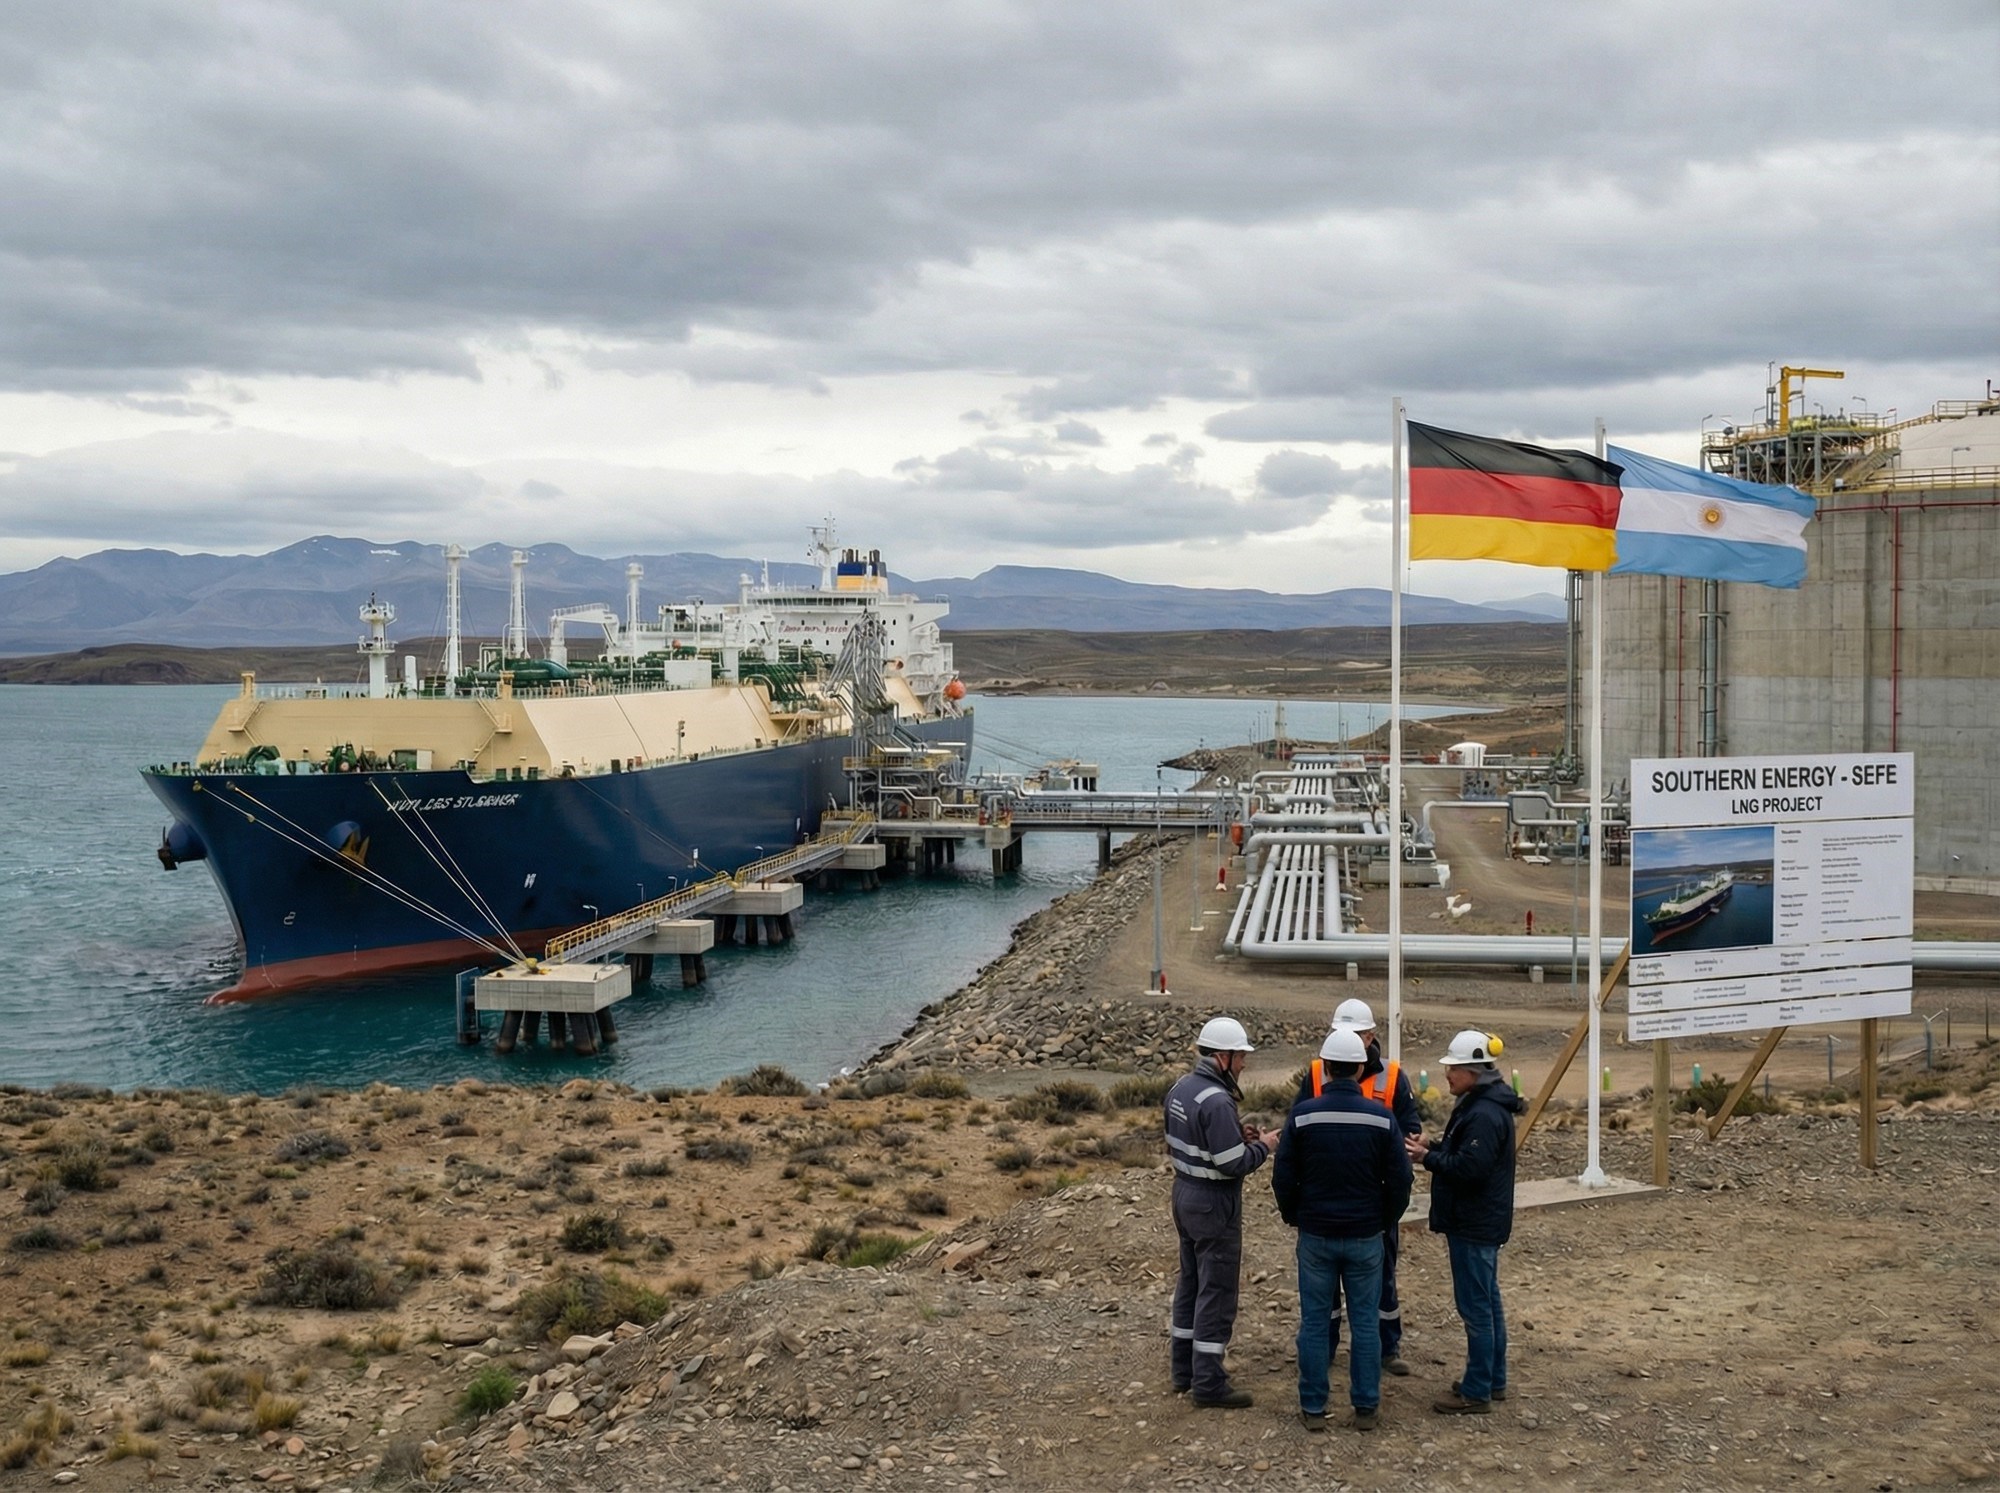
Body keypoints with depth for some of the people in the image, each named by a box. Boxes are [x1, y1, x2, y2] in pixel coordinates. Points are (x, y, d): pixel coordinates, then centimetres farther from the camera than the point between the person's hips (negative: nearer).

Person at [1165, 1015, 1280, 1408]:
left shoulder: (1180, 1089, 5)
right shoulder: (1216, 1101, -24)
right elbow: (1234, 1165, -25)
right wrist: (1264, 1144, -7)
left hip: (1185, 1194, 9)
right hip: (1214, 1204, -9)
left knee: (1190, 1283, 19)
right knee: (1217, 1293, -1)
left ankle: (1185, 1370, 28)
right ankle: (1209, 1383, 4)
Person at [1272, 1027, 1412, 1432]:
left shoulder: (1302, 1114, -9)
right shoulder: (1381, 1117, -8)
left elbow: (1283, 1177, -4)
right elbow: (1399, 1180, -3)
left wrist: (1293, 1216, 13)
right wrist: (1386, 1223, 12)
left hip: (1315, 1234, 0)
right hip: (1365, 1235, 0)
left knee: (1314, 1321, 7)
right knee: (1365, 1321, 10)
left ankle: (1313, 1408, 12)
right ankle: (1366, 1407, 15)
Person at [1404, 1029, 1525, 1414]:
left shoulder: (1485, 1115, -23)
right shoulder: (1478, 1106, 11)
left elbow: (1469, 1167, -28)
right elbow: (1463, 1153, 17)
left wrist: (1428, 1158, -17)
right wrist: (1433, 1150, 1)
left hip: (1475, 1225, -11)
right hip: (1481, 1221, 11)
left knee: (1475, 1305, -4)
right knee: (1487, 1301, 18)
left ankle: (1477, 1392, 2)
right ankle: (1494, 1379, 28)